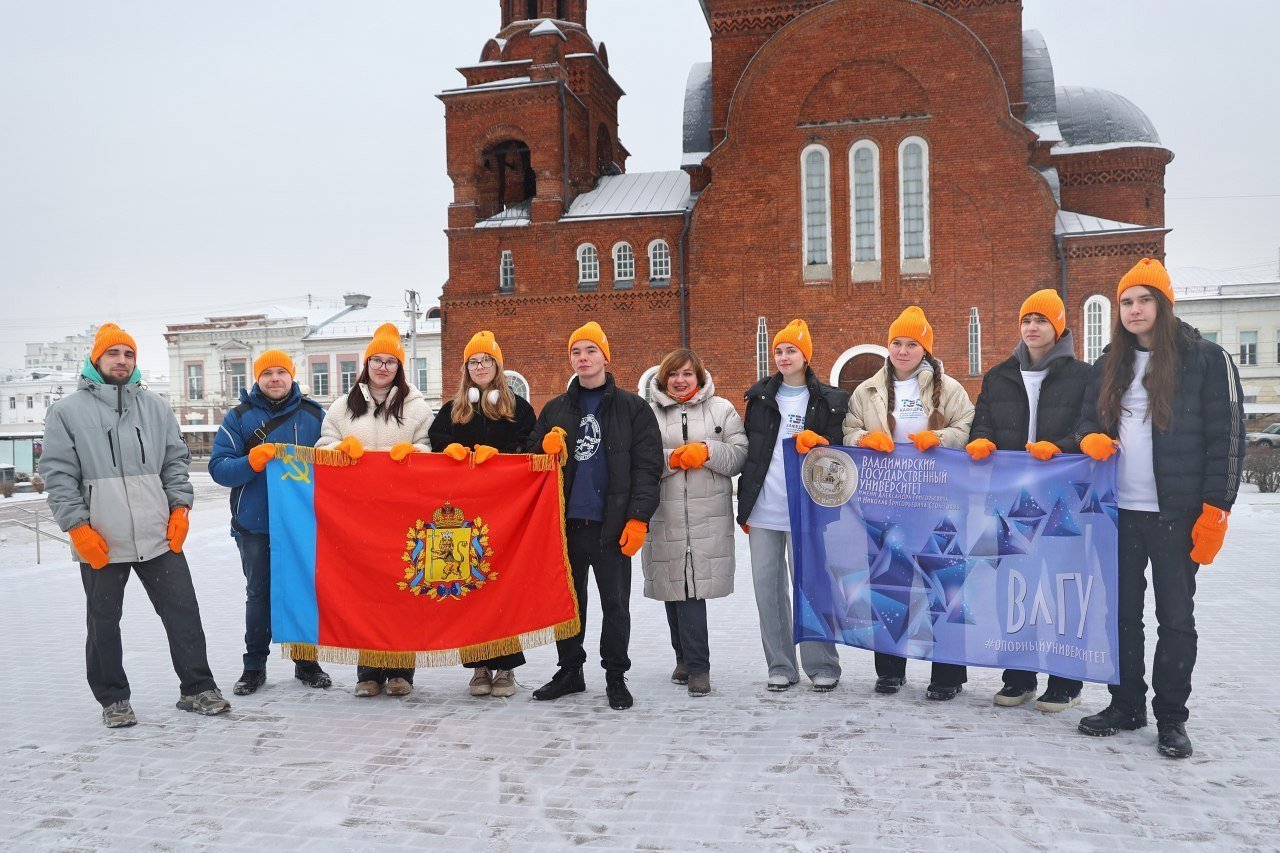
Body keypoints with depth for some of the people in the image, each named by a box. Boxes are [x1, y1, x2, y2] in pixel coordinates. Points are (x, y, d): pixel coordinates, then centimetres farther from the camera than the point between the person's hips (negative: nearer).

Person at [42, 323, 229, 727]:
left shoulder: (156, 406, 10)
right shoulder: (68, 411, 2)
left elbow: (176, 460, 11)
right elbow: (58, 474, -2)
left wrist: (179, 508, 0)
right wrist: (78, 526, -9)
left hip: (160, 537, 2)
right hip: (99, 542, -2)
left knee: (183, 612, 5)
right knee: (104, 623, 10)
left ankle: (197, 688, 16)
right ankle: (113, 699, 25)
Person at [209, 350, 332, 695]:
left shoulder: (313, 414, 7)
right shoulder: (239, 417, 3)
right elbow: (218, 466, -5)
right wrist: (252, 462, -23)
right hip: (255, 524, -1)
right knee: (259, 594, 9)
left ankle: (306, 661, 23)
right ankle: (254, 666, 21)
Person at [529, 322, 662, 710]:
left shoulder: (633, 408, 2)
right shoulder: (554, 410, 14)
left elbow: (647, 466, -4)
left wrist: (638, 518, -12)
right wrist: (547, 445, -4)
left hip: (612, 525, -3)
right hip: (566, 522, 4)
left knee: (615, 605, 5)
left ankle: (616, 677, 19)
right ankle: (570, 671, 28)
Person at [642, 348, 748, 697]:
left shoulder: (721, 409, 10)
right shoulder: (649, 413, 10)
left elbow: (740, 455, 3)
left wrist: (707, 452, -11)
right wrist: (671, 459, -12)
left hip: (709, 515, -1)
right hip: (665, 515, 1)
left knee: (693, 585, -6)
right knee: (676, 586, 3)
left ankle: (693, 663, 8)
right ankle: (694, 664, 18)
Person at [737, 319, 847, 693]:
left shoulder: (829, 400, 4)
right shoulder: (761, 396, 12)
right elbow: (748, 450, 13)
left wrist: (817, 444, -17)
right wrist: (744, 504, 9)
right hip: (762, 510, 3)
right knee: (768, 588, 5)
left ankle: (822, 666, 14)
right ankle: (780, 667, 17)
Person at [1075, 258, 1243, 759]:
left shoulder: (1205, 359, -3)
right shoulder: (1109, 364, 11)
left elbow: (1226, 437, -6)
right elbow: (1087, 419, 18)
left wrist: (1215, 509, -11)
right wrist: (1090, 439, -7)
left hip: (1176, 512, -4)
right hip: (1119, 511, 5)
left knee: (1175, 616, 5)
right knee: (1121, 612, 11)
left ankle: (1171, 718, 17)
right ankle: (1126, 706, 24)